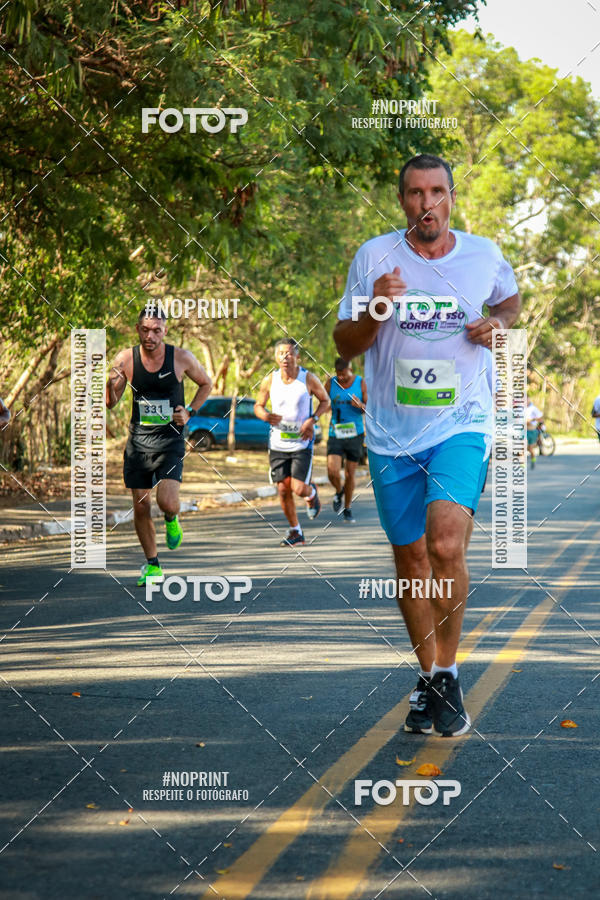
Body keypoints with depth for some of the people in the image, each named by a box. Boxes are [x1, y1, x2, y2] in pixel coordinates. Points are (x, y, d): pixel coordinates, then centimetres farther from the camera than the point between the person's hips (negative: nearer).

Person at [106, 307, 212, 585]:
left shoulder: (181, 358, -7)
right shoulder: (125, 359, -4)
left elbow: (206, 384, 12)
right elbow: (111, 403, 4)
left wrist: (190, 412, -1)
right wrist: (111, 384, -17)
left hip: (170, 440, -2)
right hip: (138, 441, 2)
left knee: (167, 502, -19)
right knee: (140, 507, 4)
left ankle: (171, 520, 18)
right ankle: (152, 565, 21)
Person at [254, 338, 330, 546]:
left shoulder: (309, 379, -9)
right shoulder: (270, 381, -4)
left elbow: (325, 400, 5)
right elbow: (258, 406, 9)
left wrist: (312, 420, -12)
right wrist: (265, 416, -15)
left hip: (302, 443, -2)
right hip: (278, 443, 2)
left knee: (299, 488, -11)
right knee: (283, 490, 2)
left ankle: (312, 493, 28)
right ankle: (295, 531, 20)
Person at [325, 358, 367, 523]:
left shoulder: (360, 383, -3)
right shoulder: (330, 384, -1)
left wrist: (361, 406, -22)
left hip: (355, 435, 0)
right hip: (335, 435, 0)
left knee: (350, 474, 4)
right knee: (333, 473, -15)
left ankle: (347, 510, 20)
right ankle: (339, 491, 19)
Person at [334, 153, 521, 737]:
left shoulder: (484, 255, 3)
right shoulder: (374, 257, -1)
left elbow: (510, 300, 25)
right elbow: (345, 345, 2)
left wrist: (499, 323, 2)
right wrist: (376, 312, -18)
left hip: (462, 426, -1)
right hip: (392, 434, 2)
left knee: (446, 545, -22)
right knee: (410, 559, 9)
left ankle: (447, 673, -6)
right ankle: (428, 678, 27)